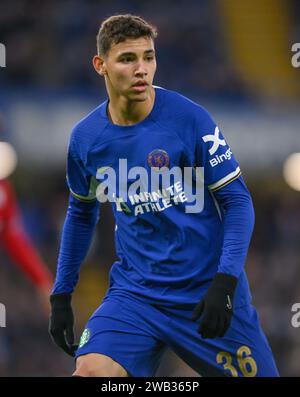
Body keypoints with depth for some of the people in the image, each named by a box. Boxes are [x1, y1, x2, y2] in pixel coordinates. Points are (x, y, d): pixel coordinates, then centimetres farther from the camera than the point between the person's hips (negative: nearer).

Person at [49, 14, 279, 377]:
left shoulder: (189, 118, -11)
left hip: (207, 290, -1)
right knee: (90, 369, -22)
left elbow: (237, 200, -8)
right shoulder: (84, 137, -1)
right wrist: (61, 294, 16)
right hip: (135, 290, 2)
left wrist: (225, 282, -19)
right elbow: (81, 212, 17)